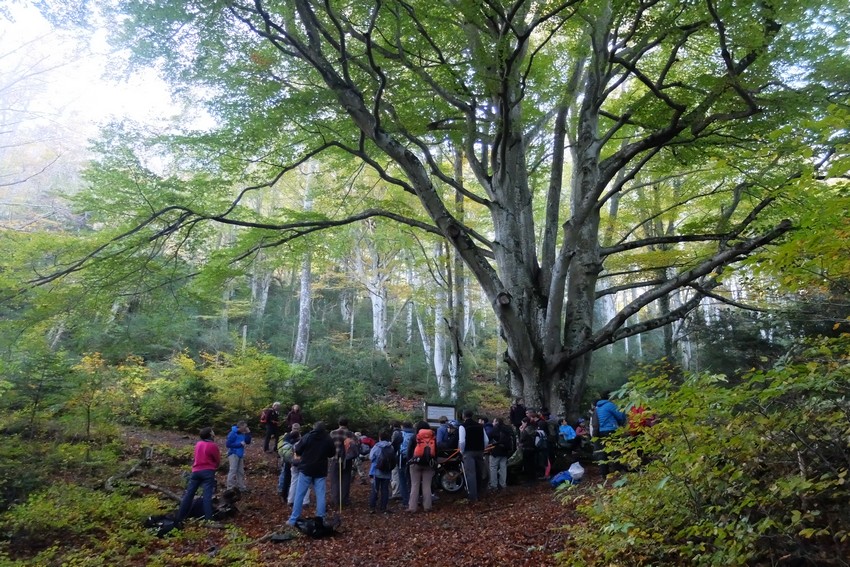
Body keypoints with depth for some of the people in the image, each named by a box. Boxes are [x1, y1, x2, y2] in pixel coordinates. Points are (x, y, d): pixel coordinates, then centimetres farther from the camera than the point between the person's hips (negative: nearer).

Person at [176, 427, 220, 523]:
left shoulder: (198, 444, 11)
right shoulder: (213, 445, -7)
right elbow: (218, 461, 2)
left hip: (196, 471, 6)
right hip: (208, 472, -5)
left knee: (189, 494, 10)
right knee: (207, 495, -9)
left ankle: (180, 517, 15)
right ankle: (208, 519, -15)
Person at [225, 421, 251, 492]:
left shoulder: (242, 434, 8)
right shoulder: (233, 433, -15)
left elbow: (248, 442, 12)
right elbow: (228, 444, -19)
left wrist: (248, 433, -1)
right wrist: (240, 444, -20)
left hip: (240, 454, 8)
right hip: (233, 454, -8)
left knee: (241, 471, 13)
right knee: (233, 471, -9)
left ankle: (241, 487, 22)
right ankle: (230, 488, -4)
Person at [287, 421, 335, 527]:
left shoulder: (307, 437, -8)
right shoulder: (328, 439, -1)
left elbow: (297, 451, -3)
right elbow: (331, 454, 11)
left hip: (306, 469, -2)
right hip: (320, 471, 2)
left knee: (299, 495, 6)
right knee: (320, 496, 6)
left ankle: (293, 520, 8)